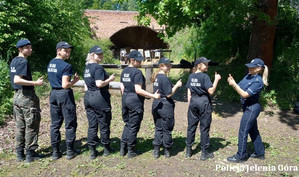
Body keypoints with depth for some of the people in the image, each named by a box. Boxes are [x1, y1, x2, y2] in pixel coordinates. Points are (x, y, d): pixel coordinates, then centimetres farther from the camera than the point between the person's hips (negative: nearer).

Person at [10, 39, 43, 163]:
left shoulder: (14, 61, 14)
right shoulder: (23, 61, -14)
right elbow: (17, 80, -24)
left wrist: (33, 82, 22)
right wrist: (35, 83, -24)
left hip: (17, 95, 9)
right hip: (27, 96, -9)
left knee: (20, 125, 13)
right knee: (31, 125, 0)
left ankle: (20, 153, 20)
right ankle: (30, 153, 7)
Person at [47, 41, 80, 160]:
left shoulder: (50, 64, 10)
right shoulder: (66, 66, -15)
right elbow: (65, 85, -21)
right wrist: (75, 81, -4)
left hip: (53, 93, 7)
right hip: (64, 94, -7)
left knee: (55, 124, 11)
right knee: (70, 124, 4)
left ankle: (55, 152, 17)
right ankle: (70, 151, 10)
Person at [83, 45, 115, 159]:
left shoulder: (87, 67, 14)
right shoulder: (98, 68, -13)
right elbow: (99, 84, -24)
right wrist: (110, 79, -9)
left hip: (88, 97, 8)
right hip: (99, 97, -8)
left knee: (92, 125, 10)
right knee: (104, 124, 7)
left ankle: (92, 151, 15)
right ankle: (106, 149, 21)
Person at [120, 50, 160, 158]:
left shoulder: (124, 71, 9)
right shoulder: (137, 72, -15)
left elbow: (122, 87, 13)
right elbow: (138, 90, -22)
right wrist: (153, 96, -22)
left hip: (125, 99, 8)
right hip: (135, 100, -8)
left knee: (127, 124, 19)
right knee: (133, 126, 4)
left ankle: (122, 149, 21)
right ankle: (131, 151, 15)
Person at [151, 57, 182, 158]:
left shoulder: (156, 77, 9)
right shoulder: (164, 78, -17)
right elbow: (169, 94, -17)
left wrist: (174, 85, 13)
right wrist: (177, 85, -6)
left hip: (156, 104, 8)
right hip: (165, 105, -7)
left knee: (158, 128, 15)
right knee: (167, 129, 8)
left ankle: (156, 150, 18)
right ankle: (166, 151, 20)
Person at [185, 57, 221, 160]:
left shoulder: (191, 76, 7)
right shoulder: (205, 76, -12)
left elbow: (189, 93, 9)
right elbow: (211, 91, -16)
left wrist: (190, 104, 15)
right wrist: (216, 80, -7)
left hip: (193, 101, 5)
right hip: (204, 102, -5)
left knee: (191, 126, 11)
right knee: (204, 128, 4)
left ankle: (188, 150, 19)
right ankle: (204, 153, 11)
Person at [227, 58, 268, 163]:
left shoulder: (258, 81, -20)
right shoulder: (248, 76, 5)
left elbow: (245, 94, -23)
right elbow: (239, 88, 5)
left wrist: (234, 84, -24)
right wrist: (232, 82, -12)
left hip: (252, 108, -9)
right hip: (248, 108, 9)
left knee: (243, 131, -3)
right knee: (253, 130, 18)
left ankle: (241, 156, 10)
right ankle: (260, 153, 33)